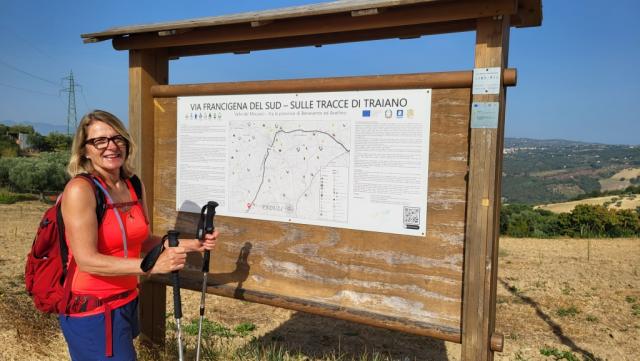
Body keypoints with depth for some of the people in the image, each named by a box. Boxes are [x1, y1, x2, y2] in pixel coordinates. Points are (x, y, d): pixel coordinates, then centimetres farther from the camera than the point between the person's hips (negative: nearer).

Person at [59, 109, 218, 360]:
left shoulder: (133, 186, 1)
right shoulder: (80, 189, -20)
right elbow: (87, 261, -24)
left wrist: (190, 244, -4)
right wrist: (153, 266, -32)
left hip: (127, 302, 7)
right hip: (92, 310, -7)